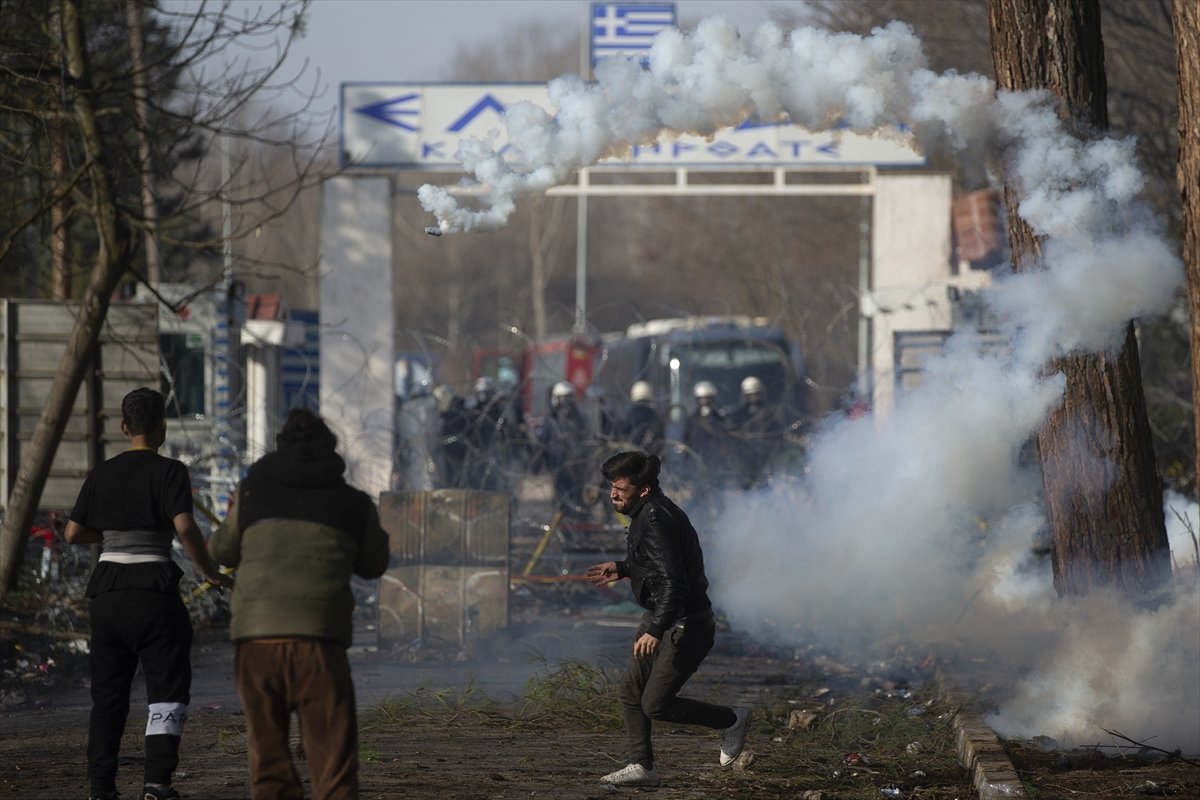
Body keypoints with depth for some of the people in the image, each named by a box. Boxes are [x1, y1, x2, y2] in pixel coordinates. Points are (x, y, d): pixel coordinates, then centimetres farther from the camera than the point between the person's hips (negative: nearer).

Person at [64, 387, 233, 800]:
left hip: (106, 591, 5)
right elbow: (185, 527, -18)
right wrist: (211, 573, -6)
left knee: (108, 691, 11)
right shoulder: (169, 472, -6)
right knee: (167, 687, 1)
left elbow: (73, 533, 9)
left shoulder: (101, 475, 8)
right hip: (153, 588, -5)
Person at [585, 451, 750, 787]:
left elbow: (673, 581, -32)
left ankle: (732, 720, 10)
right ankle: (642, 766, 16)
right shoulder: (648, 513, 8)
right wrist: (622, 569, 19)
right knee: (631, 689, 10)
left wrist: (656, 630, -38)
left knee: (655, 704, -6)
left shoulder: (655, 521, -25)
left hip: (685, 626, -11)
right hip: (661, 619, 11)